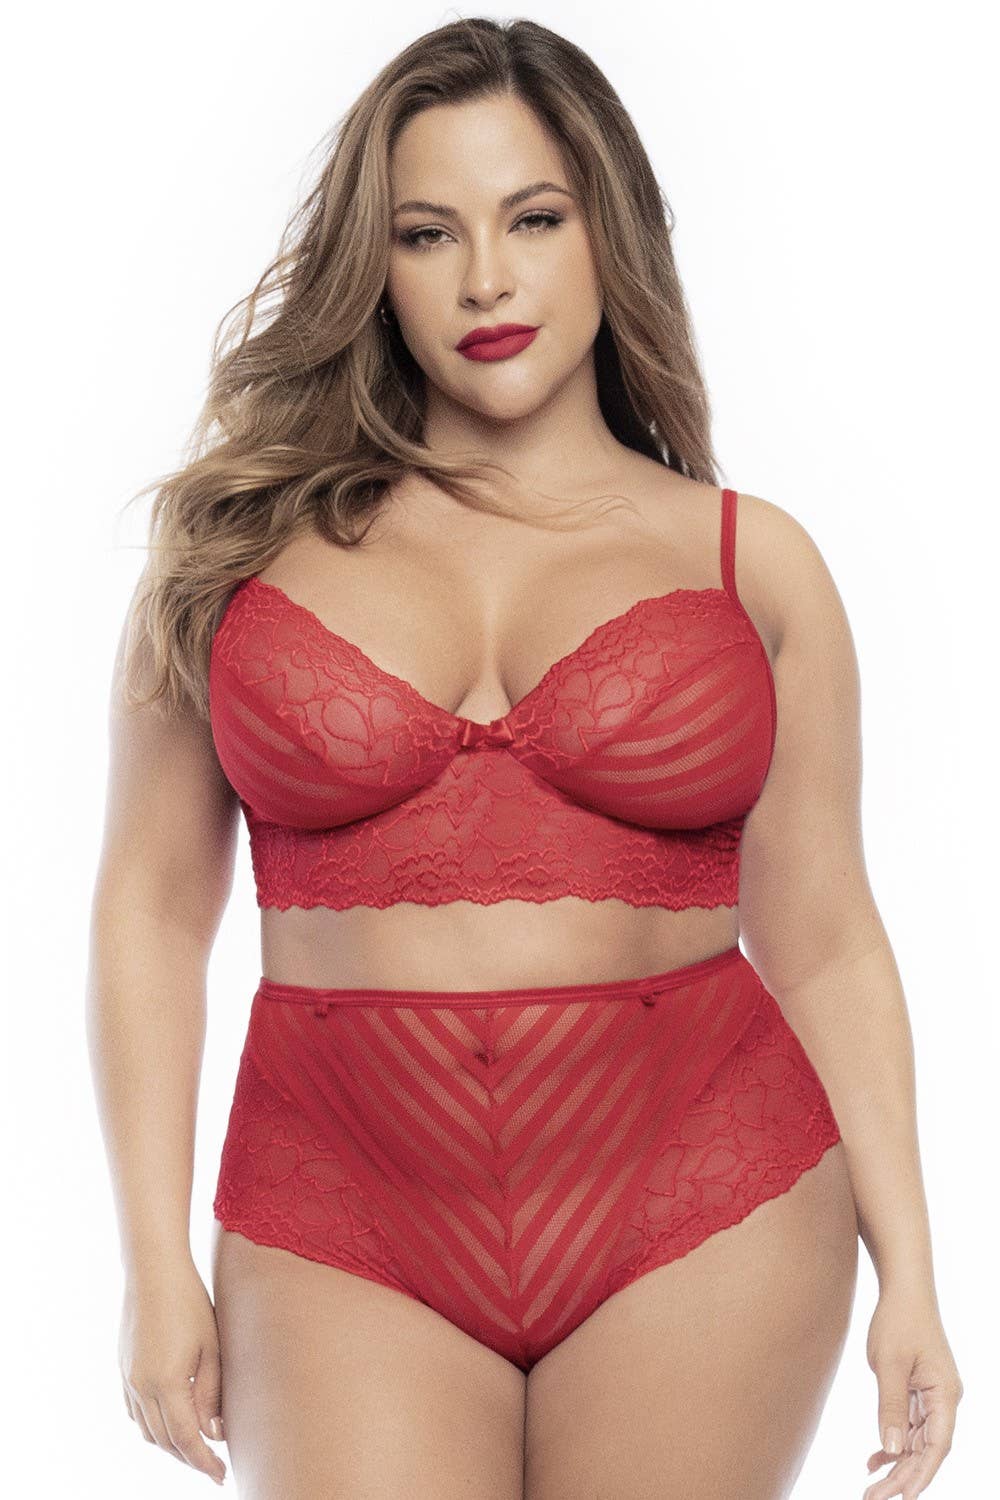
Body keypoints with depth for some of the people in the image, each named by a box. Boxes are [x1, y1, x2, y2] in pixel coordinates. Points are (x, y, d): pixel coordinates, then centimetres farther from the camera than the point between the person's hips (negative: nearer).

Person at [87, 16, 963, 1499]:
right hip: (349, 1222, 0)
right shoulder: (247, 538, 5)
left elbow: (824, 943, 7)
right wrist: (158, 1263, 1)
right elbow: (151, 907, 5)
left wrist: (908, 1274, 4)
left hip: (702, 1208, 0)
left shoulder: (752, 562, 6)